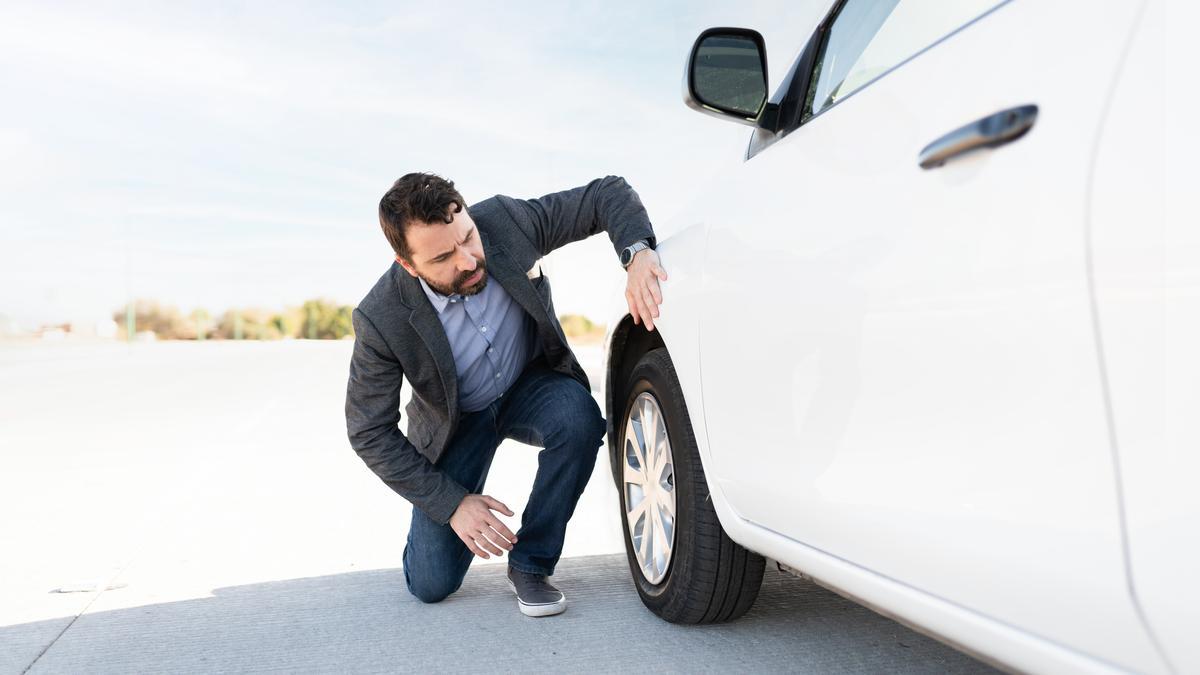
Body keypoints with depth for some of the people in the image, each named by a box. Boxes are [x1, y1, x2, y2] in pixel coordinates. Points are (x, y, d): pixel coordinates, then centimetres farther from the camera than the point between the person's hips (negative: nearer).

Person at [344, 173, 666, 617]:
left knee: (578, 417, -35)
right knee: (431, 585, -7)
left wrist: (637, 252, -39)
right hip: (457, 421, -1)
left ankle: (530, 564, -13)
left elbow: (607, 193, -17)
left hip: (532, 385, 2)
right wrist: (451, 503, -23)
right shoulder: (382, 319, -29)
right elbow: (369, 433, -18)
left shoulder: (505, 221, -27)